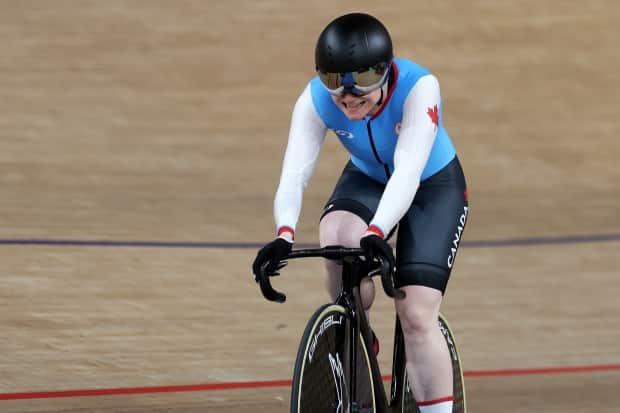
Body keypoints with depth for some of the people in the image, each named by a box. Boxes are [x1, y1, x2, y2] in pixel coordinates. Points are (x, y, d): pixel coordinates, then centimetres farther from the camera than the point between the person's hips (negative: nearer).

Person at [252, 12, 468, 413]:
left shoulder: (418, 87, -35)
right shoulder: (316, 100, -27)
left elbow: (407, 172, -44)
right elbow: (294, 173, -36)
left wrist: (376, 232, -60)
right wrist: (285, 235, -56)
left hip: (433, 187, -2)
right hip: (367, 181, 2)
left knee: (417, 316, -15)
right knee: (337, 238, -33)